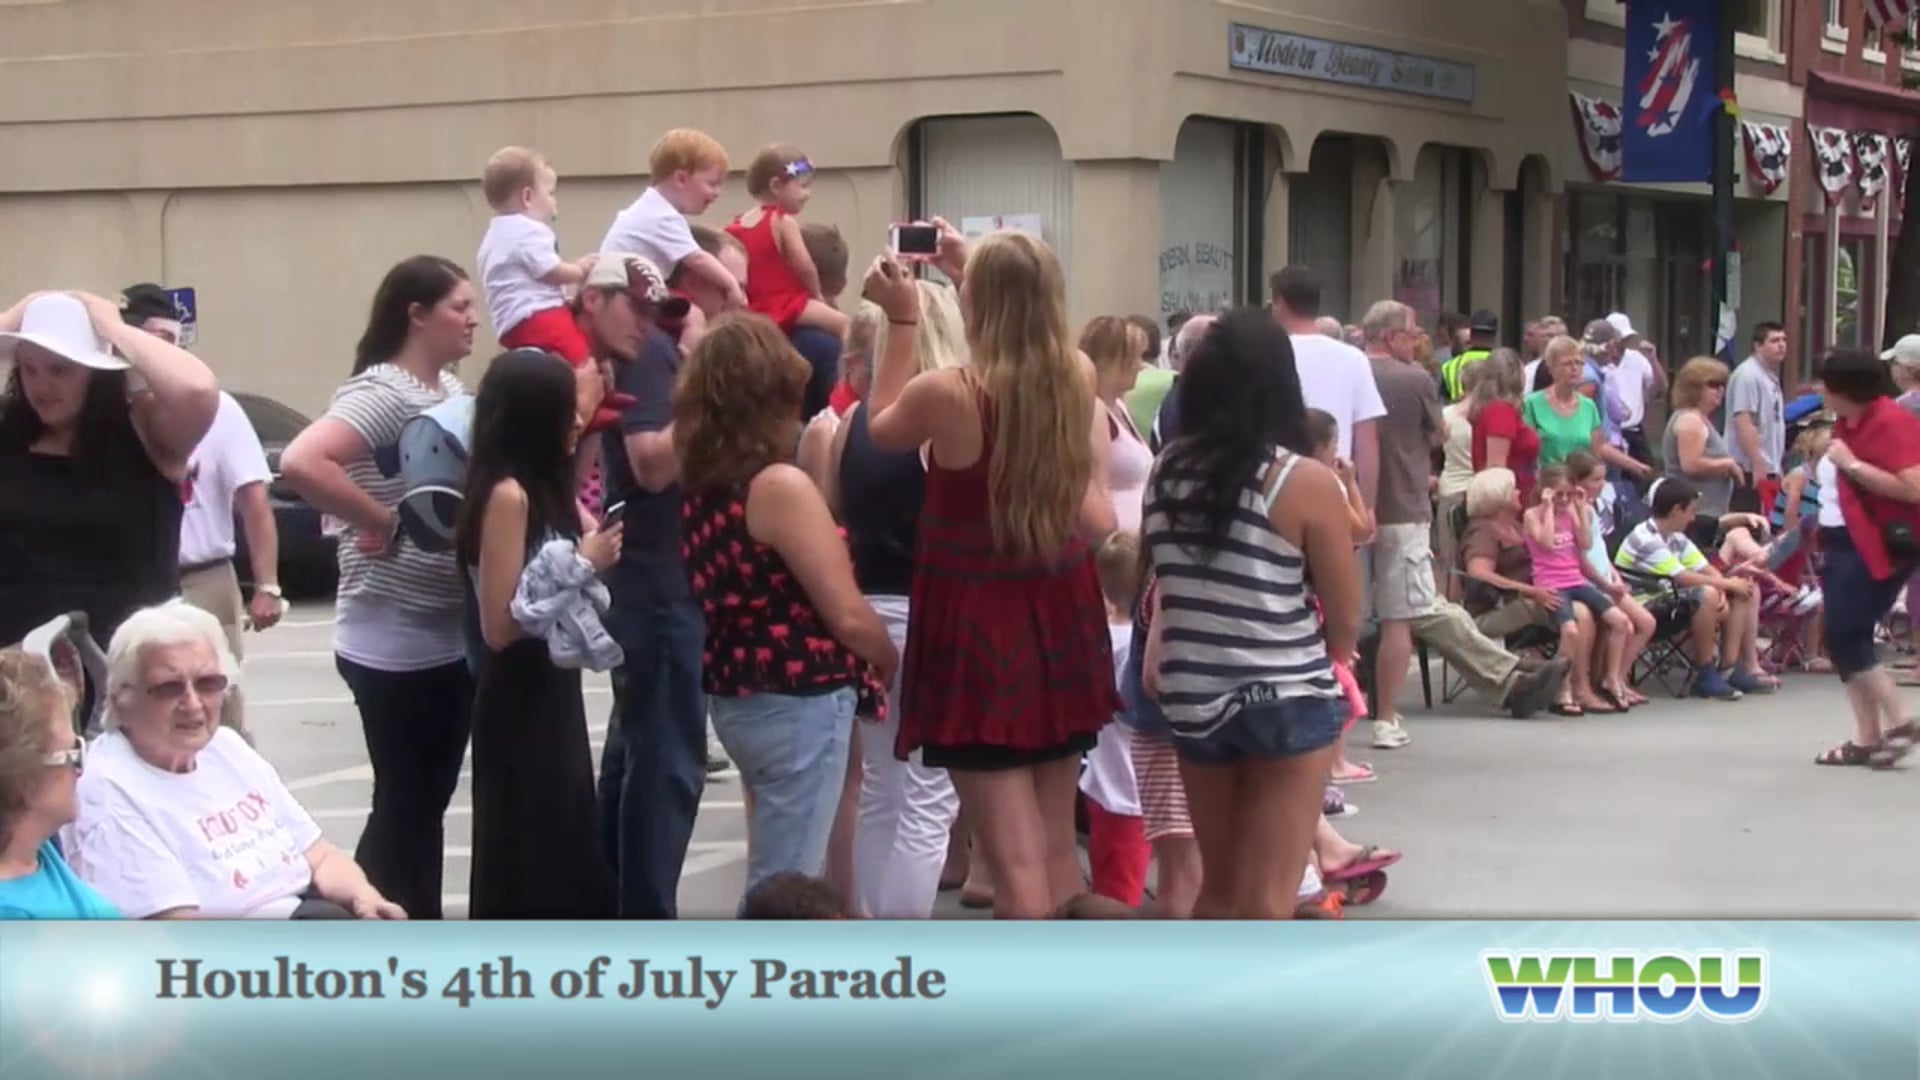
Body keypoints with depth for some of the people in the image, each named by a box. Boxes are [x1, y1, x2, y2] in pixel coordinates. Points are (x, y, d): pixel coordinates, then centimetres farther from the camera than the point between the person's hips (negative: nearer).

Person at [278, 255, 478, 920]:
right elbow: (300, 463, -32)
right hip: (396, 644, -9)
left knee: (431, 799, 15)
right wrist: (384, 524, -24)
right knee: (403, 805, -1)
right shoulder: (381, 392, -18)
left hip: (451, 636, 9)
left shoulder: (451, 389, 10)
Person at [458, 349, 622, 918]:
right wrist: (581, 568, -17)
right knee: (524, 866, -2)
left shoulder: (545, 492, 9)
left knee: (564, 863, 16)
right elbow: (499, 626, -20)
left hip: (550, 695, 9)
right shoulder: (508, 494, -17)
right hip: (520, 705, -9)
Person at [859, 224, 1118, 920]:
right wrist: (977, 272, 26)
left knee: (1015, 860, -5)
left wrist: (902, 322, 9)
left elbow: (882, 429, 5)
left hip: (980, 626, -5)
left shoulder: (945, 394, -17)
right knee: (1056, 846, 16)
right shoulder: (1079, 379, -4)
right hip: (1062, 620, 5)